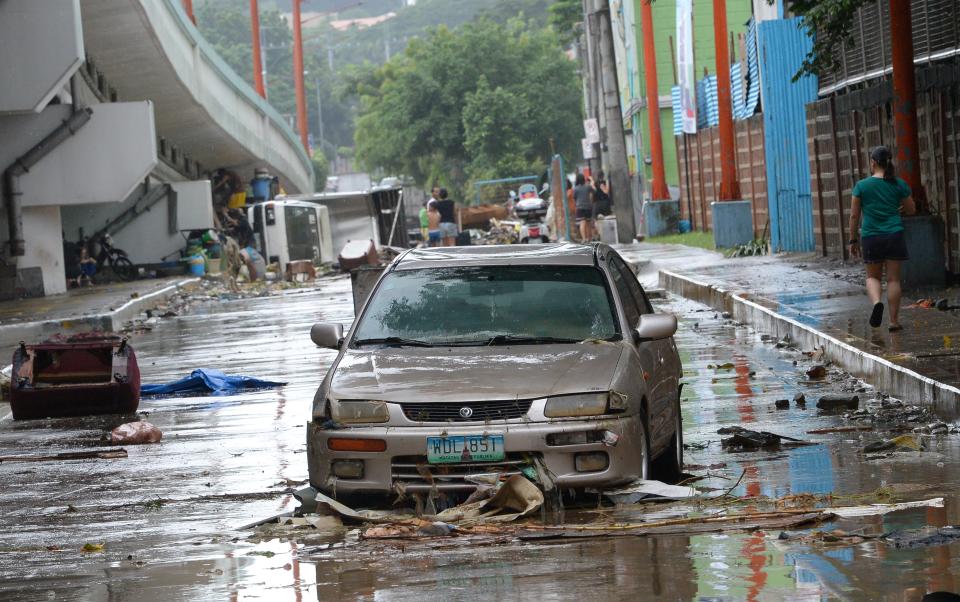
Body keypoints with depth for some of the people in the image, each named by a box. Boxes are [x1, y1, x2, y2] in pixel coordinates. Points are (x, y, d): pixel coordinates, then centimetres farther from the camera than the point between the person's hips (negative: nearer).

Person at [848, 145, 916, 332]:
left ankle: (876, 301, -16)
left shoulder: (862, 186, -3)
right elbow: (911, 210, 9)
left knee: (873, 276, 14)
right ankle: (894, 321, 3)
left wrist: (853, 240, 9)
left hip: (871, 237, 0)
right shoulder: (899, 185, 0)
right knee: (893, 278, 5)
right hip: (894, 236, 0)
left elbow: (854, 215, 0)